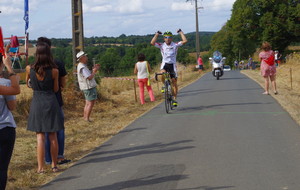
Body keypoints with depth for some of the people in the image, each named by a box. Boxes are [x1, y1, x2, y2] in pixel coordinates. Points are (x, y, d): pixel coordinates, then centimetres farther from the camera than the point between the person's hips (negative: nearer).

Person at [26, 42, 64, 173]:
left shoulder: (29, 69, -7)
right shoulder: (54, 71, -10)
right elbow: (56, 89, 2)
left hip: (37, 102, 0)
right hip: (51, 102, 0)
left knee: (40, 136, 3)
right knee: (53, 136, 10)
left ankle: (41, 167, 0)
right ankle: (54, 165, 18)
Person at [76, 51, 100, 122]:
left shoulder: (81, 66, 15)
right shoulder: (82, 68, -18)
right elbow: (89, 78, -23)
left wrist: (94, 69, 11)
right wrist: (94, 71, -9)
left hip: (87, 87, 10)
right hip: (89, 87, -10)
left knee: (88, 103, 15)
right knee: (91, 102, -8)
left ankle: (85, 117, 18)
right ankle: (87, 118, -9)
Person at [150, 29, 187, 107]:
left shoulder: (175, 45, 2)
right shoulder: (161, 45, 2)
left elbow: (185, 41, -9)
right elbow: (152, 43, -11)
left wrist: (180, 32, -1)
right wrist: (157, 34, -7)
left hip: (172, 64, 1)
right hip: (165, 63, 0)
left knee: (174, 82, 1)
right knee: (163, 73, -34)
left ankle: (174, 99, 14)